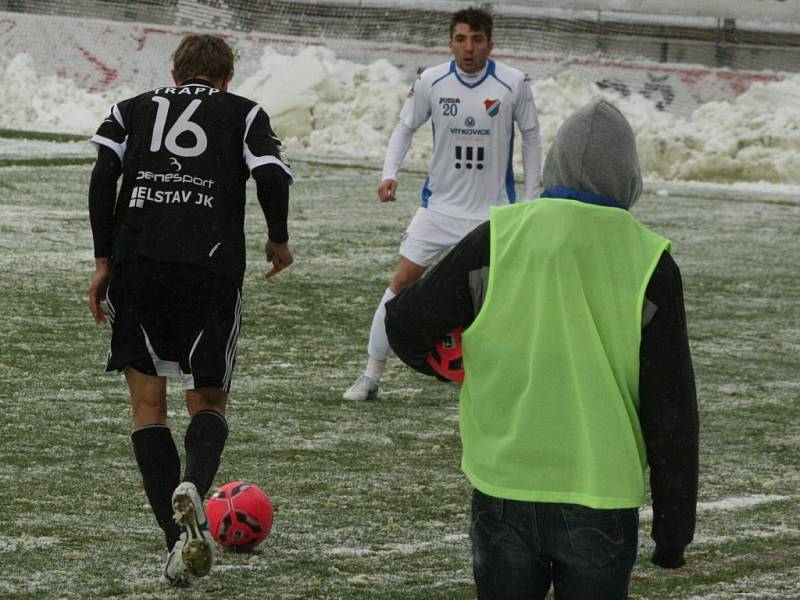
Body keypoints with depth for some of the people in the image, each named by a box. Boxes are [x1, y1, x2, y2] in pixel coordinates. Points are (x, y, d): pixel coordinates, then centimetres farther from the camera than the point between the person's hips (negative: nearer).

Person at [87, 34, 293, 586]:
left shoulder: (133, 109, 19)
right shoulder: (244, 114, 15)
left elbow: (103, 175, 4)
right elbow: (273, 178, -1)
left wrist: (104, 261, 6)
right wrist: (279, 242, 16)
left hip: (136, 263, 1)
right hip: (212, 267, -1)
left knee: (148, 403, 12)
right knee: (209, 402, 13)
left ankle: (180, 539, 0)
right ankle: (193, 487, -20)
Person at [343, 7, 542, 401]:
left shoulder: (513, 84, -11)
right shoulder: (432, 82, -8)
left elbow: (530, 136, 2)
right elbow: (405, 128, 6)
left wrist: (530, 201, 1)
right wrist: (390, 173, -10)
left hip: (494, 210, -1)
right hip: (440, 204, 1)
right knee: (401, 282, -4)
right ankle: (371, 376, 3)